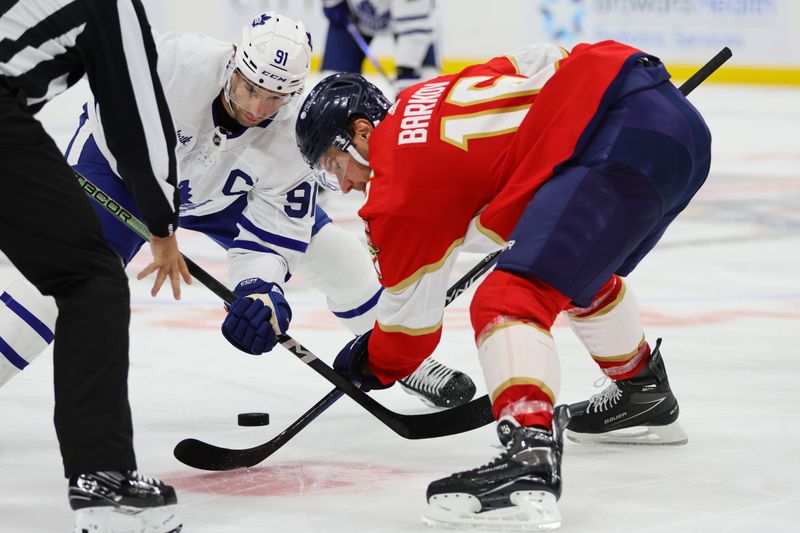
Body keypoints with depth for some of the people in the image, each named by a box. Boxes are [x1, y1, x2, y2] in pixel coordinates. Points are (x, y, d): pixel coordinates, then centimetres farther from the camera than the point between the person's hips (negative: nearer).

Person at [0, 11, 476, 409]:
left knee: (337, 255, -2)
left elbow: (269, 236, -24)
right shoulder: (178, 62, -39)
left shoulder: (293, 136, -28)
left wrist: (263, 289, -42)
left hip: (222, 195, 3)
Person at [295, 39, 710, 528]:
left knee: (510, 299, -19)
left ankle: (530, 461, -40)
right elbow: (542, 61, 26)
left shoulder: (402, 185, -2)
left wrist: (369, 366, 27)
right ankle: (646, 396, 55)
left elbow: (411, 322, 8)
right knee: (580, 272, 35)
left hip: (625, 147, -10)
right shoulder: (424, 98, 20)